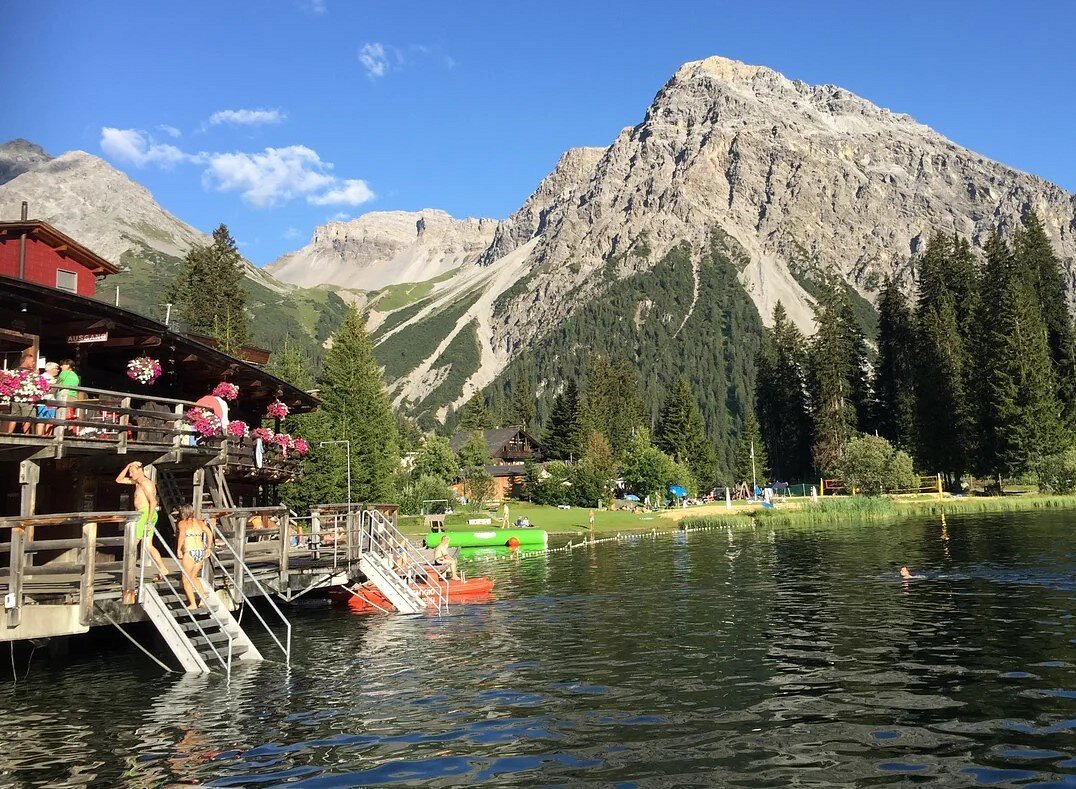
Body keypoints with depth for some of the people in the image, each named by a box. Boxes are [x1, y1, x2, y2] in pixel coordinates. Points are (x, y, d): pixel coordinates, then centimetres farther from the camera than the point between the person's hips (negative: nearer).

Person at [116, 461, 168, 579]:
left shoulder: (145, 483, -13)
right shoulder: (137, 481, 17)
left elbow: (153, 501, -22)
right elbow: (119, 480, 23)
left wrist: (149, 521, -25)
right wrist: (127, 466, 10)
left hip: (146, 514, -10)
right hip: (141, 515, 10)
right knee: (147, 546, 9)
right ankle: (163, 570, 9)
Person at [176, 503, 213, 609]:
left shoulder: (183, 523, 1)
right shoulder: (199, 522, 15)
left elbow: (182, 534, -18)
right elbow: (209, 533, 6)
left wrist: (178, 549, -10)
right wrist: (208, 548, 12)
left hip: (190, 552, -5)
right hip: (201, 551, 6)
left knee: (186, 579, 8)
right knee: (193, 577, 23)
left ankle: (193, 604, 3)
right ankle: (203, 594, 4)